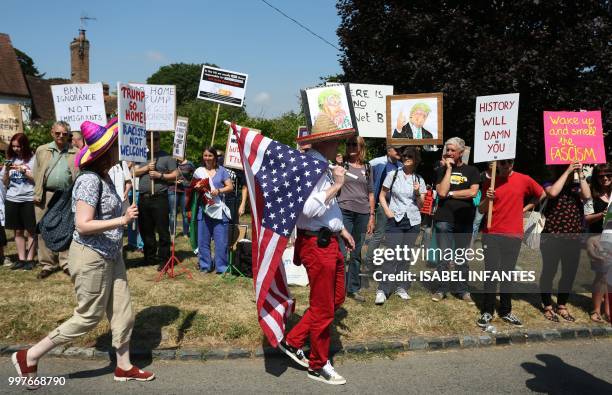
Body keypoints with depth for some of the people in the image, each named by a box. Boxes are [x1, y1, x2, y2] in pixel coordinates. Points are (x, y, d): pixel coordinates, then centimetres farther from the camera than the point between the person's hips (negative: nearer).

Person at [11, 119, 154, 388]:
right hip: (91, 258, -9)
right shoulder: (90, 180, -21)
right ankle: (29, 357, 19)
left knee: (122, 313, 12)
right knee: (88, 317, 4)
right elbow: (83, 225, -26)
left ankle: (124, 367, 27)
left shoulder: (104, 177, 7)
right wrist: (122, 221, -27)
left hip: (110, 256, 9)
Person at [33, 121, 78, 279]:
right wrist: (38, 193, -1)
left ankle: (66, 263, 15)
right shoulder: (41, 150, 8)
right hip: (45, 196, 1)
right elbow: (36, 174, 7)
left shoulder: (76, 153, 4)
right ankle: (47, 264, 16)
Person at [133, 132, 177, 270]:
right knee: (145, 230, 12)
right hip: (143, 198, 5)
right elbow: (135, 172, 7)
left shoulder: (166, 157, 3)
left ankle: (163, 259, 4)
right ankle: (150, 257, 25)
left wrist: (160, 175, -13)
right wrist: (146, 168, -8)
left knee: (163, 230, -3)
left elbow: (175, 175, -1)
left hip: (159, 198, -5)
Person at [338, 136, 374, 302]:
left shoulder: (367, 167, 11)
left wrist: (372, 216, 9)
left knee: (356, 254, 12)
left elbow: (371, 193, 14)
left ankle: (353, 289, 22)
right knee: (341, 252, -6)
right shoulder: (342, 164, 2)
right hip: (344, 211, -3)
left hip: (362, 213, 4)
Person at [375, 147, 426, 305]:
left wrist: (417, 193, -10)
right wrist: (388, 211, -8)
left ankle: (401, 287, 19)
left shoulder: (419, 180, 7)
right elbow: (382, 196, 5)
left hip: (413, 222, 3)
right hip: (395, 220, -3)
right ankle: (382, 290, -8)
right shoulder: (393, 175, 1)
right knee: (392, 255, -11)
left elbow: (421, 205, 8)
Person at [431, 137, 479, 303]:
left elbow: (473, 192, -9)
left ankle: (463, 290, 17)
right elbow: (441, 192, -11)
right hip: (444, 219, 0)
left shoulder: (471, 171, 5)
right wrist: (449, 168, -9)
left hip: (464, 220, 1)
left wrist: (450, 193, -8)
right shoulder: (441, 170, 6)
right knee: (444, 256, 1)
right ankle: (442, 289, 11)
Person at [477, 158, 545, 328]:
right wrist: (487, 199, -14)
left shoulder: (524, 180, 2)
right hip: (491, 234, 0)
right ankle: (487, 312, 6)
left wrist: (525, 207, 11)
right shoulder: (489, 182, 3)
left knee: (508, 273, 7)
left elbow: (542, 195, 18)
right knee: (491, 272, -3)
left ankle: (506, 311, 20)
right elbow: (480, 210, 5)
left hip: (513, 235, 0)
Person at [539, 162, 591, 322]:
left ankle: (562, 306, 28)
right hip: (552, 237, -4)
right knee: (549, 271, 3)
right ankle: (547, 307, 17)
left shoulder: (577, 187, 9)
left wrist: (580, 174, -12)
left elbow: (587, 196, -12)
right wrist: (567, 171, -18)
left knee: (569, 273, 11)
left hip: (574, 238, 4)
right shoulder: (550, 184, 0)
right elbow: (553, 193, -23)